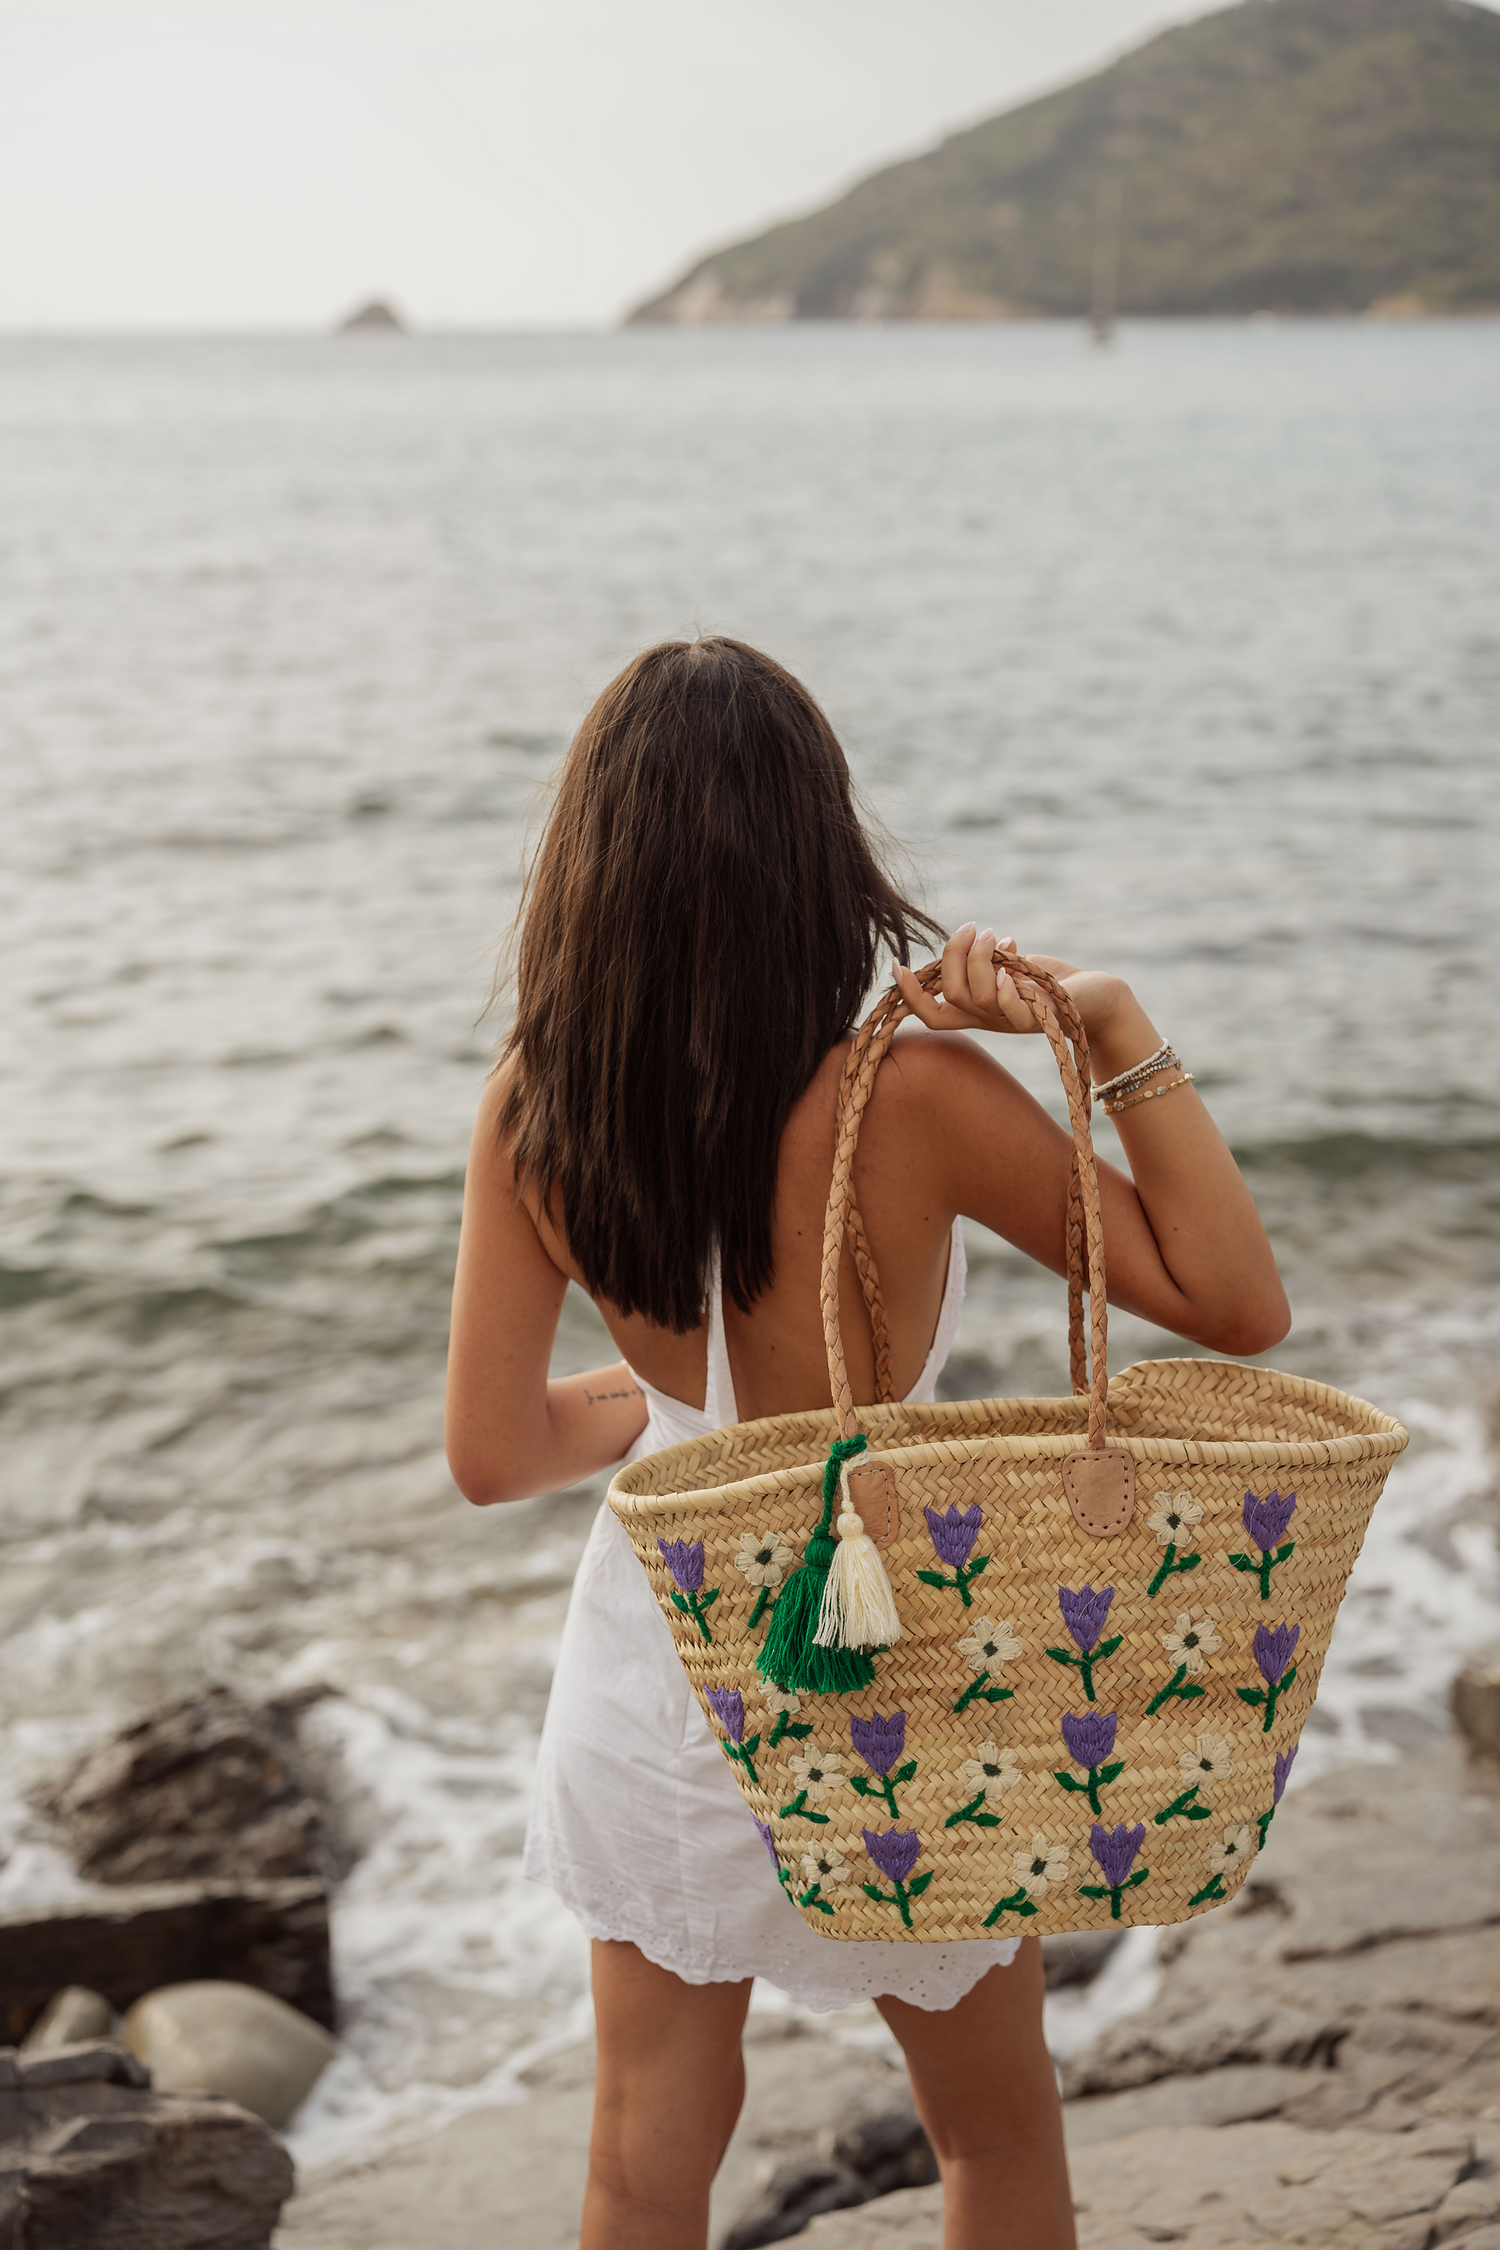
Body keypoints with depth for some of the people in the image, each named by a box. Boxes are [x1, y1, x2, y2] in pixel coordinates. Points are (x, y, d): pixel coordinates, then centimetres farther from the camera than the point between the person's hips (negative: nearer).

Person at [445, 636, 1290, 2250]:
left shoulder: (532, 1102, -15)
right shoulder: (908, 1096, -27)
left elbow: (493, 1452, -9)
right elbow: (1235, 1305, -21)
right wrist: (1115, 1028, -25)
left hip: (654, 1667, 3)